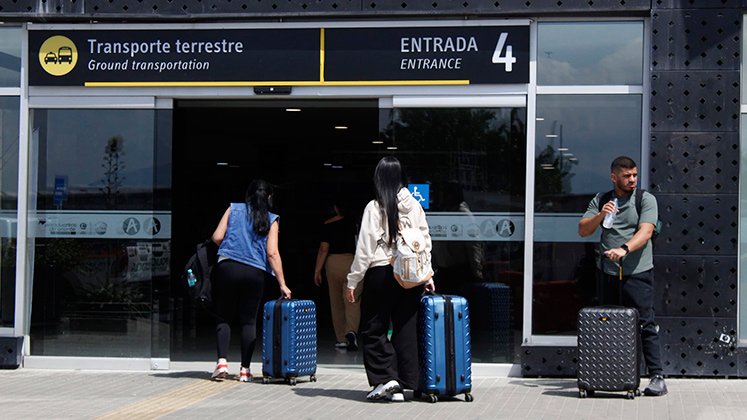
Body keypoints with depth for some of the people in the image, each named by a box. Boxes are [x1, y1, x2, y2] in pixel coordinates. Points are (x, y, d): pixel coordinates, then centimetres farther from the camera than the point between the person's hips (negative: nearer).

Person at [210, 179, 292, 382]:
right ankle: (245, 369, 5)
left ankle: (222, 361, -8)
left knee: (223, 317, 8)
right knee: (248, 320, 8)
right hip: (255, 273, 0)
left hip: (227, 267, 0)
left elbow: (217, 237, 0)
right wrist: (282, 284, -1)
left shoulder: (233, 209, 7)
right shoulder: (271, 220, 5)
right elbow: (272, 253, -3)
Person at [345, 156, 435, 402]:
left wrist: (353, 280, -3)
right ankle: (400, 386, 9)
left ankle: (385, 377, -6)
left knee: (373, 329, 6)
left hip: (381, 272, -4)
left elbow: (365, 247, -9)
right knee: (405, 329, 7)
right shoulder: (414, 206, 4)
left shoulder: (375, 207, -9)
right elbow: (425, 242, 9)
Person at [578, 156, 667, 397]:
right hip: (607, 272, 4)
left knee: (644, 324, -8)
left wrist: (624, 248, -30)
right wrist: (599, 216, -12)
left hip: (637, 271, -4)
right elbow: (583, 230, 7)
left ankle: (657, 377, -7)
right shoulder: (601, 200, 12)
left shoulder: (646, 200, 1)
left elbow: (645, 232, -13)